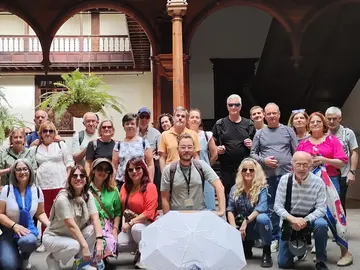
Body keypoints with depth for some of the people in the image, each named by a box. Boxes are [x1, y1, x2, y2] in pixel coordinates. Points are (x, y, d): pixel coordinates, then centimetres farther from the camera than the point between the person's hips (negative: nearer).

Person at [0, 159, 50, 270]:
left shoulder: (37, 191, 0)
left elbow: (40, 213, 10)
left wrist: (50, 225, -10)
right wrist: (15, 225, -23)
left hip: (28, 229, 1)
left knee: (28, 241, -39)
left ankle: (24, 258, 0)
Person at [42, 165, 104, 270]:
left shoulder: (88, 195, -5)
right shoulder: (63, 198, -24)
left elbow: (95, 219, -15)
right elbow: (72, 226, -28)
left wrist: (99, 241, -29)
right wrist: (85, 246, -32)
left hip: (74, 236, 6)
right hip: (53, 237, -6)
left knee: (93, 229, -20)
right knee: (75, 246, -35)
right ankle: (53, 259, -3)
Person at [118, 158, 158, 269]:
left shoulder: (150, 187, -14)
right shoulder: (125, 186, 5)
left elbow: (149, 213, -20)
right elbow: (123, 207, 10)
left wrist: (131, 223, -22)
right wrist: (124, 223, -8)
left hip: (146, 223, -5)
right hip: (129, 225, 6)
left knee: (136, 229, -38)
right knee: (116, 244, -18)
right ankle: (140, 247, 10)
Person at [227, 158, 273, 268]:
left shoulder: (262, 188, -9)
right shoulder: (235, 189, 2)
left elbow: (261, 208, -24)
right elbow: (230, 210, -2)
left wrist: (246, 221, -33)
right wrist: (233, 227, -18)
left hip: (257, 226, -3)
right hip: (241, 226, 3)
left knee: (262, 218, -37)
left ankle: (266, 253, -16)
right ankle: (247, 245, 11)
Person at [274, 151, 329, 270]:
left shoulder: (318, 182, -15)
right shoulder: (284, 180, -12)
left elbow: (321, 208, -15)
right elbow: (278, 206, -11)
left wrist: (305, 221, -30)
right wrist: (292, 219, -28)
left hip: (310, 219, -1)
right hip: (290, 220, 1)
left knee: (321, 224, -38)